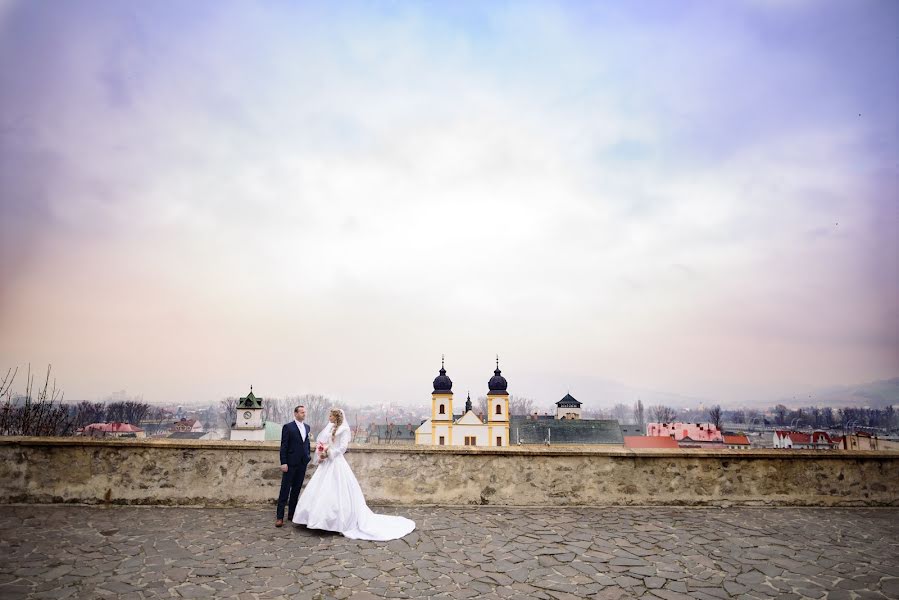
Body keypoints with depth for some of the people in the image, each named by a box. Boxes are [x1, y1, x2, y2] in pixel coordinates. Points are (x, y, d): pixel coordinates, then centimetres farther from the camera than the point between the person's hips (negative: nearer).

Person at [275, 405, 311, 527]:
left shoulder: (307, 427, 11)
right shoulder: (288, 427, -6)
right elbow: (283, 446, -9)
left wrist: (308, 458, 12)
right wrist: (283, 463, -13)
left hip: (302, 463, 5)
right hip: (290, 463, -5)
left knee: (296, 489, 11)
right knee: (285, 489, -1)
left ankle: (292, 514, 20)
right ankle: (280, 516, 5)